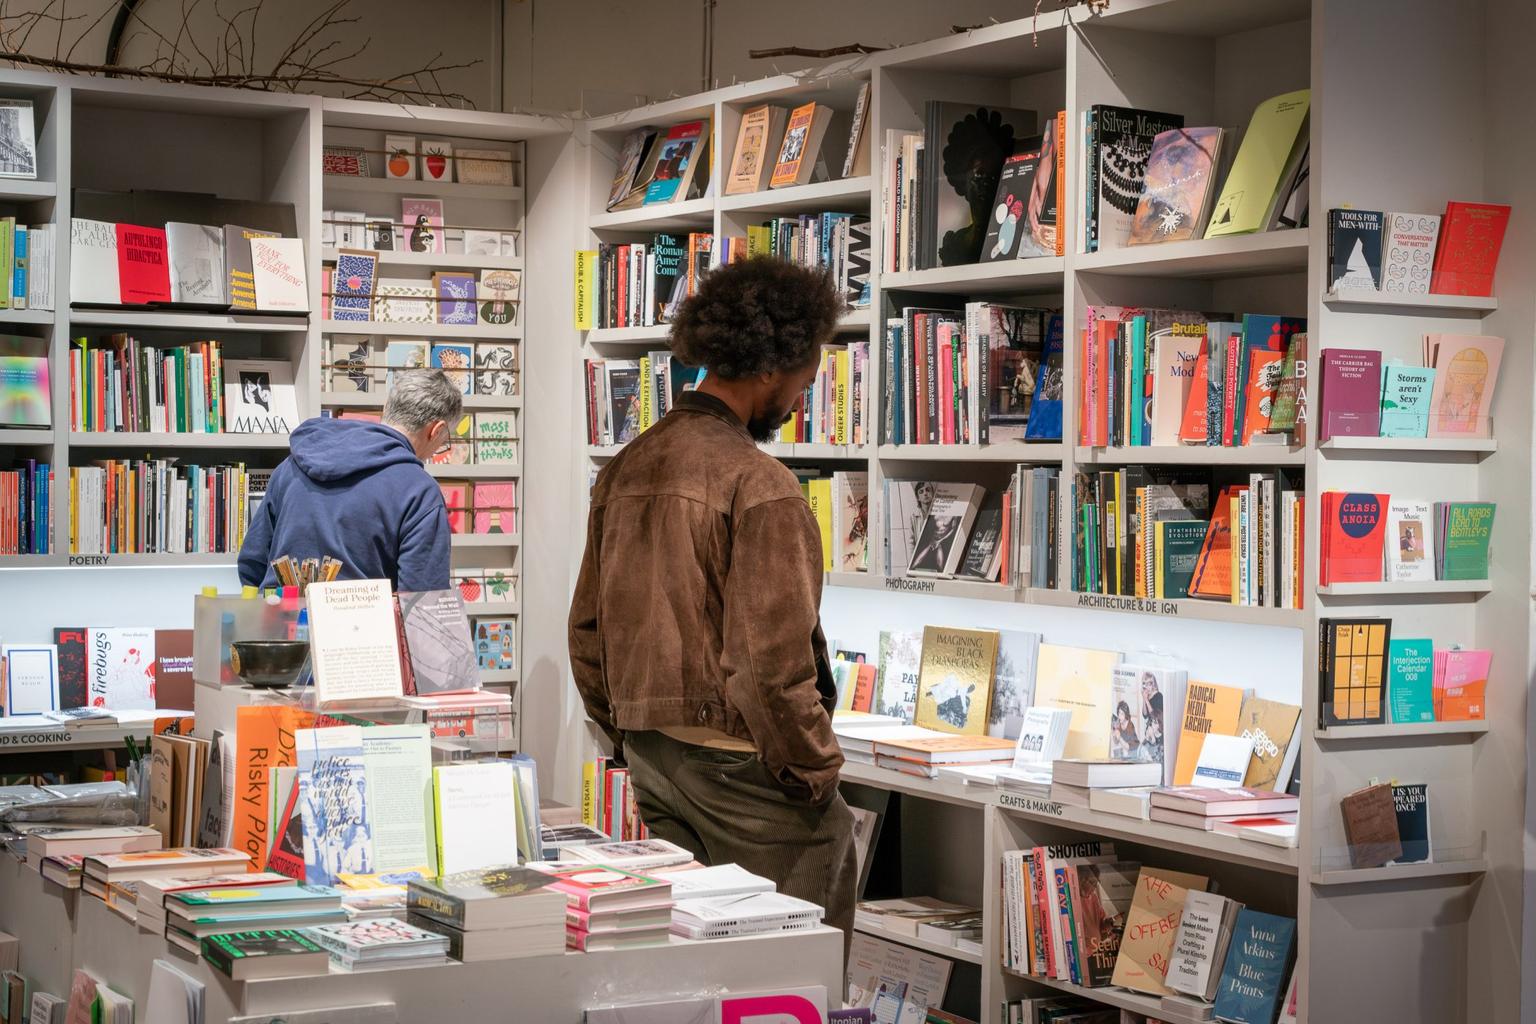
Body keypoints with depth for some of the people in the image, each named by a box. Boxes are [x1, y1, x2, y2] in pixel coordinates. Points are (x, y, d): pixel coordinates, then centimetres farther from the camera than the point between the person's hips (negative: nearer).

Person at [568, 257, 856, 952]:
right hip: (738, 759, -8)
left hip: (649, 757, 8)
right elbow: (771, 657, -19)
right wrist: (814, 771, -9)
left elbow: (586, 629, 14)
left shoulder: (627, 468, 9)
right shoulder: (759, 485, -16)